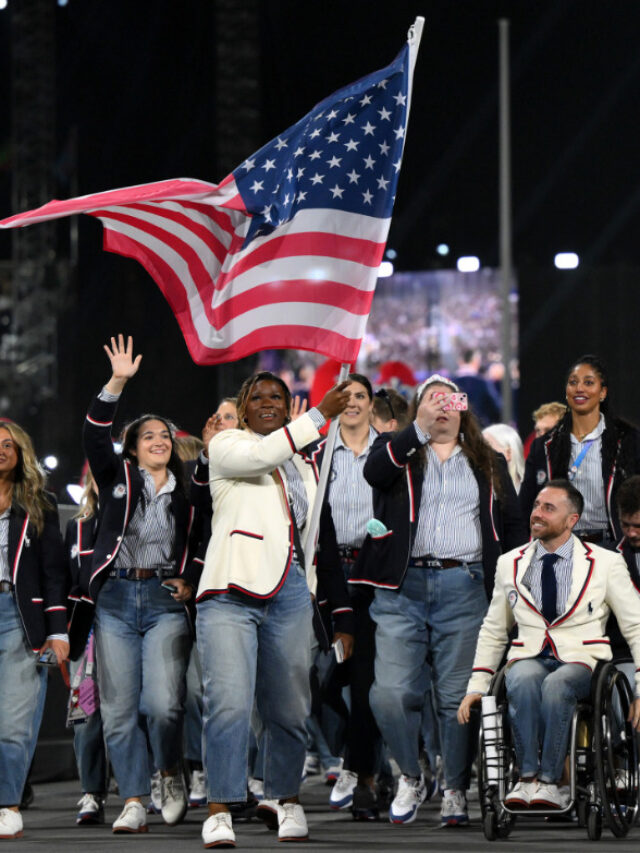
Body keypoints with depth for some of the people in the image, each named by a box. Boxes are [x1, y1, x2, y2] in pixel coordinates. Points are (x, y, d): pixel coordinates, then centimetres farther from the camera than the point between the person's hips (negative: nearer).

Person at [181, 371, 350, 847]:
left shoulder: (302, 466, 25)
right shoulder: (226, 446, 7)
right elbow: (262, 456, -15)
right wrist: (320, 415, -15)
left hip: (290, 592, 5)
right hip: (232, 591, -5)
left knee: (290, 707, 5)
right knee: (229, 703, -15)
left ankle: (287, 800, 22)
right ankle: (220, 809, -13)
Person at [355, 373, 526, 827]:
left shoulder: (489, 464, 20)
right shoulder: (399, 452, 12)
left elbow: (513, 526, 18)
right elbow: (373, 471, -12)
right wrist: (420, 429, -21)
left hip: (464, 589, 1)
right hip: (402, 587, -1)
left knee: (459, 697, -1)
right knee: (392, 694, -9)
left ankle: (457, 790, 10)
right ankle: (411, 777, 12)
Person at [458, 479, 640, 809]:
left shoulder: (606, 563, 4)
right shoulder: (510, 564, 13)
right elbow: (493, 631, 21)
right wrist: (476, 687, 11)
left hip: (581, 661, -2)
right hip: (529, 658, 2)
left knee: (556, 686, -39)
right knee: (524, 681, -37)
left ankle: (550, 782, -32)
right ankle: (527, 778, -35)